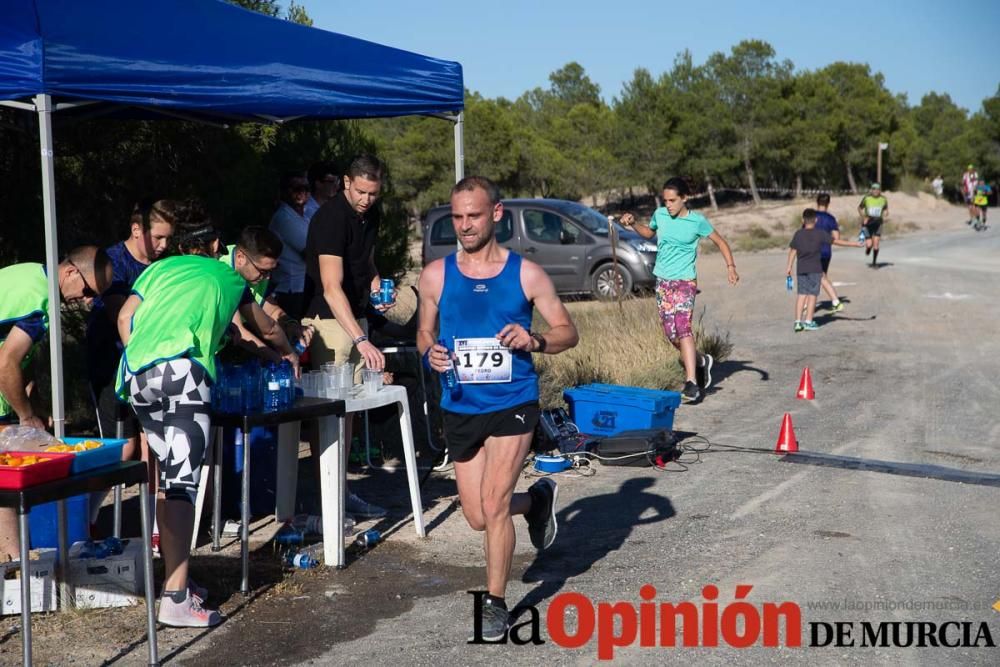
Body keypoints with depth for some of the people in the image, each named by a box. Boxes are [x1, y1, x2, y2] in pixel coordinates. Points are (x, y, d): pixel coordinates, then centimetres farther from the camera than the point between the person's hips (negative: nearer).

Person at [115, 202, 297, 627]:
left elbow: (125, 317, 14)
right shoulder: (226, 276, 26)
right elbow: (267, 330, 41)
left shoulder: (160, 268, 29)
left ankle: (173, 574, 20)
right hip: (181, 372, -4)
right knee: (182, 482, -9)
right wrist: (289, 354, 59)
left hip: (136, 373, 4)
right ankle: (176, 599, -16)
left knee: (169, 476, 15)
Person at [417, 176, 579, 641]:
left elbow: (568, 332, 0)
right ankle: (538, 499, 42)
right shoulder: (436, 275, 0)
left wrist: (533, 340, -21)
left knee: (493, 505, -12)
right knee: (478, 517, 10)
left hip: (512, 404, -3)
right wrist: (431, 353, -11)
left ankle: (496, 604, 9)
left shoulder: (525, 273, -6)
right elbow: (425, 332, 12)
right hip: (461, 409, 4)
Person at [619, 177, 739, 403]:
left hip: (685, 281, -5)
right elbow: (649, 232, 23)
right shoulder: (659, 214, 2)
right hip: (663, 281, 5)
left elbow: (720, 242, 3)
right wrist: (633, 224, 5)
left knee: (682, 326, -22)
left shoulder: (697, 221, -7)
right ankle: (700, 361, 33)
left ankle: (691, 382, -25)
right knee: (670, 333, 6)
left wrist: (730, 266, -10)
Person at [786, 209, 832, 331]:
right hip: (815, 268, -3)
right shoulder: (820, 233, -5)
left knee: (802, 293, 8)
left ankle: (798, 321, 3)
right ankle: (808, 321, 2)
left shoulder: (798, 234, 2)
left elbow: (792, 250, 5)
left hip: (801, 268, 3)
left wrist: (789, 267, 14)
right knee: (812, 294, 3)